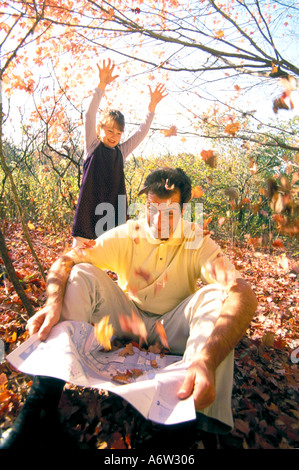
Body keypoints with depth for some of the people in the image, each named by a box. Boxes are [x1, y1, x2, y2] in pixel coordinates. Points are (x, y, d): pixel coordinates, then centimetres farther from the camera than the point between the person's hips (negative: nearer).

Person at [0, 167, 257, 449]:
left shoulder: (197, 242, -16)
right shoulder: (127, 235, -10)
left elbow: (244, 294, -33)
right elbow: (65, 261, -17)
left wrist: (207, 359, -52)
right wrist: (53, 303, -40)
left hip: (172, 329, -1)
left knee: (216, 295, -29)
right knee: (82, 274, -20)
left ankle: (205, 421, -36)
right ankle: (48, 388, -28)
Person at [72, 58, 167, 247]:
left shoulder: (121, 152, 11)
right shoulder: (93, 148, 2)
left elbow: (141, 133, 10)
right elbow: (89, 116, -9)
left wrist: (152, 106, 3)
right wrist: (102, 85, -18)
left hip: (114, 213, 4)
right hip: (90, 209, -3)